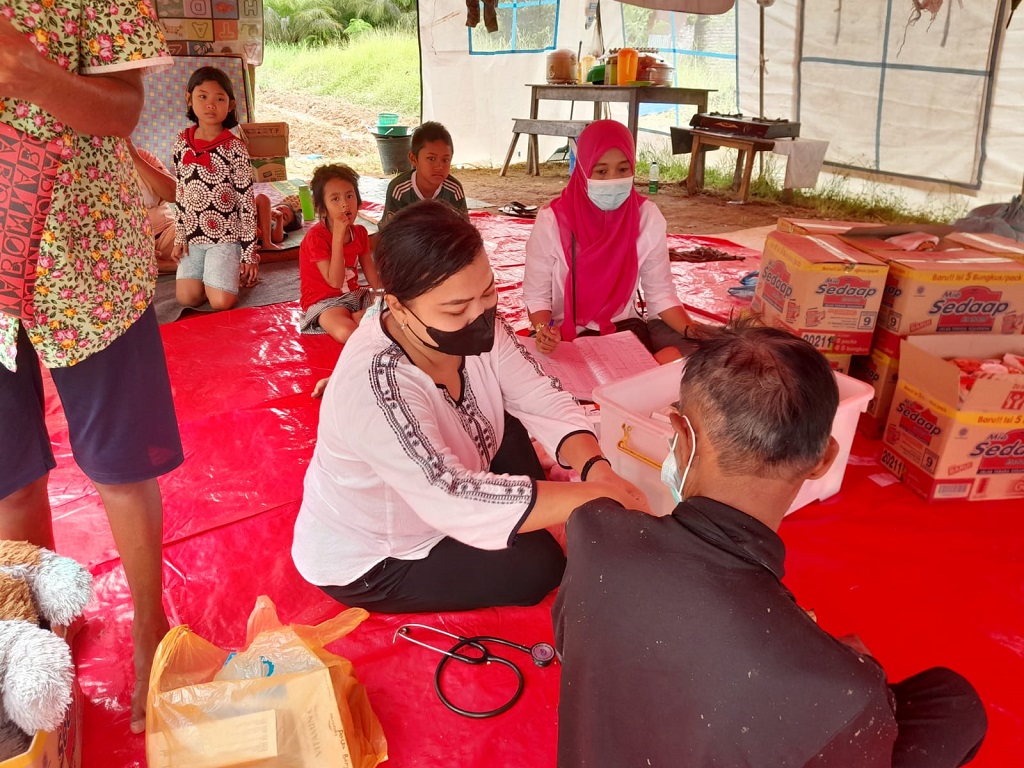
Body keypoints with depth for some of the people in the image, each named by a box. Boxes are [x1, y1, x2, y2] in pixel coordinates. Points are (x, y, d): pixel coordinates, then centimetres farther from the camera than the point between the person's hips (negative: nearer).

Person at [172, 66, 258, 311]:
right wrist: (179, 237, 8)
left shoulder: (234, 148, -12)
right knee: (187, 298, -3)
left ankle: (237, 271, 17)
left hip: (226, 235, -4)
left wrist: (249, 253, -11)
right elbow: (181, 193, 11)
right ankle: (216, 274, 25)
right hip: (193, 235, 4)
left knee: (222, 302, -14)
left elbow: (247, 201, -10)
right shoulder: (182, 142, 2)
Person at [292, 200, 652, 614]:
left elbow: (545, 400, -13)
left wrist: (595, 468, -32)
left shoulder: (476, 328, -17)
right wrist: (597, 496, -41)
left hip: (435, 510, 7)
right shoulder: (372, 384, -38)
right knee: (538, 563, -13)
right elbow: (452, 500, -43)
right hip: (368, 563, -7)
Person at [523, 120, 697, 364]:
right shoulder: (552, 221, -15)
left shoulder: (647, 217, -7)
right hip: (569, 336, -3)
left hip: (627, 327, 4)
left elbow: (660, 293, -1)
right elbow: (536, 296, -9)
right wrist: (543, 329, -30)